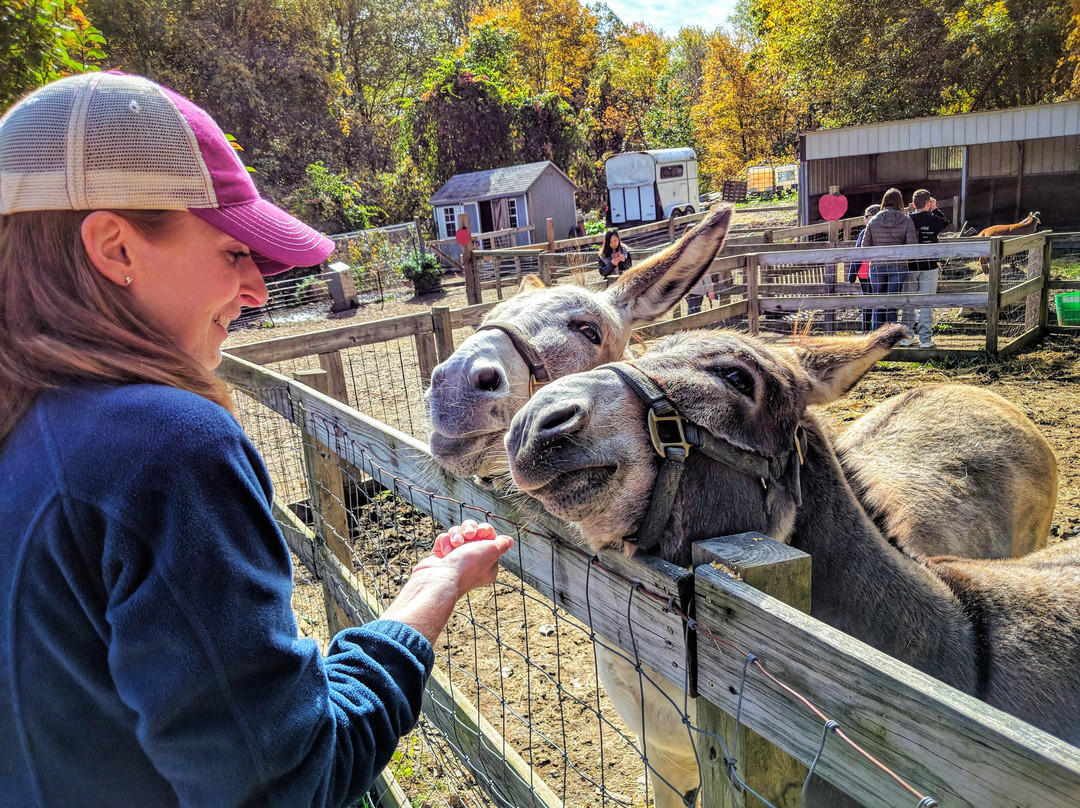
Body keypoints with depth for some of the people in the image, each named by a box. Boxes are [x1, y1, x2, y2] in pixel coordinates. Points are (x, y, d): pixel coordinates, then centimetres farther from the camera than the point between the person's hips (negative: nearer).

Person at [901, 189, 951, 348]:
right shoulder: (932, 219, -6)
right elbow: (946, 224, 16)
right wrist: (935, 209, 21)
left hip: (909, 268, 2)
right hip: (929, 267, -2)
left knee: (907, 303, 9)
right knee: (926, 304, 3)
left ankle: (906, 336, 12)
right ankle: (925, 338, 3)